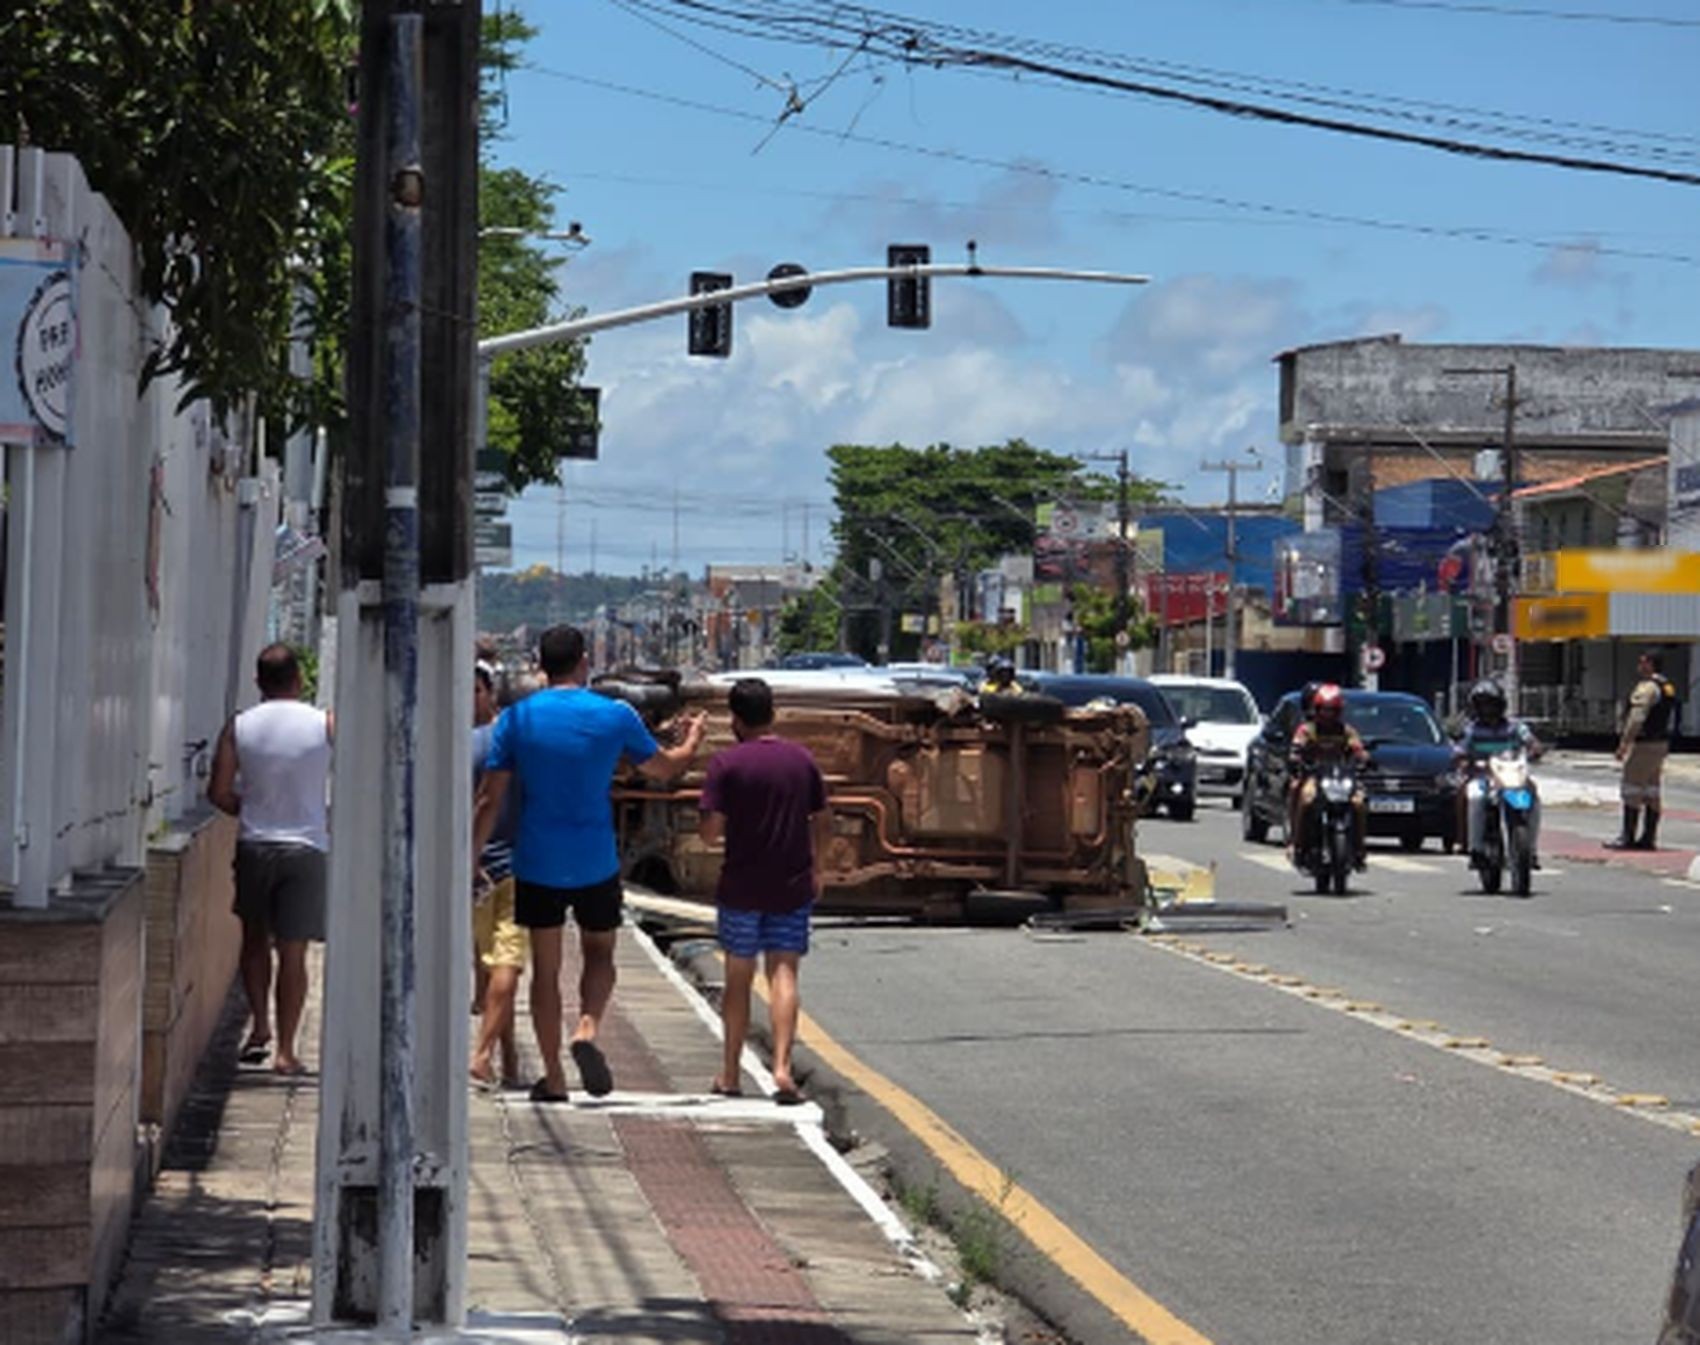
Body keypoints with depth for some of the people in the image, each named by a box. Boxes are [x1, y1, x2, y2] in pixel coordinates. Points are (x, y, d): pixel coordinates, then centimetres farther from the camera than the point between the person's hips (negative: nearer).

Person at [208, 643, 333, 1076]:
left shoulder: (239, 727, -2)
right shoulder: (324, 725, -5)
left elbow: (219, 792, -4)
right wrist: (331, 823, 15)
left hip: (254, 845, 1)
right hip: (306, 846, -1)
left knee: (255, 939, 20)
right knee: (293, 953, 2)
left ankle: (260, 1027, 12)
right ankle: (285, 1049, 2)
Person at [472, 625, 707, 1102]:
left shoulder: (516, 719, -4)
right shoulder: (615, 717, -4)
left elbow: (489, 801, -5)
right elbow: (664, 768, 13)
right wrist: (690, 744, 35)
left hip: (536, 863, 1)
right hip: (596, 863, 0)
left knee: (545, 968, 11)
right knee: (599, 955, 16)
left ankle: (553, 1078, 13)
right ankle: (587, 1031, -12)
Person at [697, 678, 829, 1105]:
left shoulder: (727, 764, -10)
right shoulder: (801, 759, 2)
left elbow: (711, 831, -13)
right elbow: (821, 820, 9)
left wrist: (715, 830, 10)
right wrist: (815, 869, 21)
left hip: (741, 887, -2)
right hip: (792, 886, 2)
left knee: (738, 978, 9)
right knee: (784, 974, 1)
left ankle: (729, 1074, 17)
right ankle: (782, 1067, -15)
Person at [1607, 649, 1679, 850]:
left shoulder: (1647, 687, -15)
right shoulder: (1668, 688, 15)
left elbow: (1636, 719, -22)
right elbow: (1670, 721, 19)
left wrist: (1624, 744, -21)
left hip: (1644, 744, -10)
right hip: (1661, 744, 10)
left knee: (1631, 792, -6)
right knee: (1651, 792, 10)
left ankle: (1627, 837, -6)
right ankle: (1649, 837, 10)